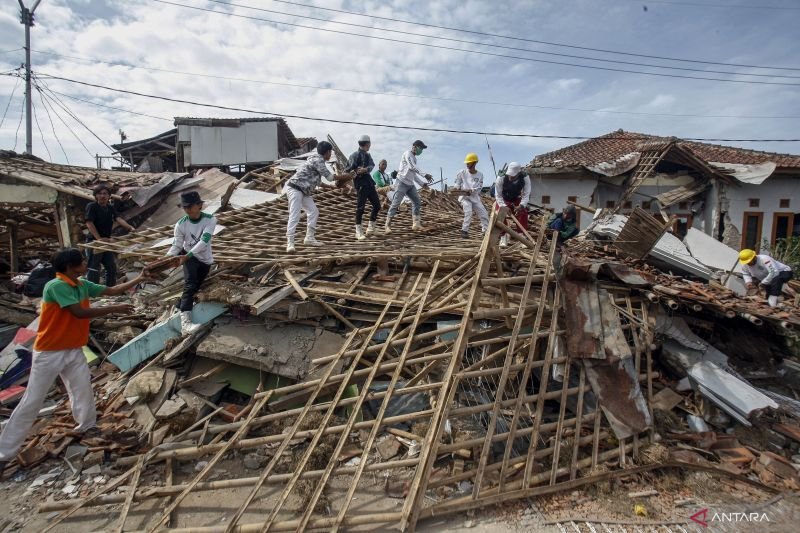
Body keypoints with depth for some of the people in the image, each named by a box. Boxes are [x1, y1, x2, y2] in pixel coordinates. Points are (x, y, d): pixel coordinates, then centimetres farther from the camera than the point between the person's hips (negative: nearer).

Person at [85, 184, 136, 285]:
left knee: (112, 267, 14)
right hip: (94, 241, -7)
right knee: (94, 269, -3)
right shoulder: (91, 206, -10)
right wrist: (99, 238, -27)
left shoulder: (110, 207, 9)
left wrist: (130, 228, -22)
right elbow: (89, 223, -18)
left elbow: (118, 219, -5)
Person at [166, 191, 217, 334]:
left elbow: (203, 241, -29)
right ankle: (185, 323, -35)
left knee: (195, 287, 15)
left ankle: (180, 308, 43)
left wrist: (186, 257, -38)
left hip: (205, 259, 2)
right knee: (190, 285, -23)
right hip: (188, 257, -2)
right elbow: (176, 245, -11)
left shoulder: (210, 220, -20)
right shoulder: (181, 224, -14)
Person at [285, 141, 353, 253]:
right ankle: (290, 243, -16)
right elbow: (329, 176, -15)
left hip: (303, 191, 10)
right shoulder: (318, 160, -15)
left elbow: (318, 182, 19)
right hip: (294, 189, -10)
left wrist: (333, 187, 22)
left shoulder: (317, 160, 15)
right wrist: (345, 176, -3)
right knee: (294, 215, -15)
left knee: (313, 212, 10)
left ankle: (309, 238, 17)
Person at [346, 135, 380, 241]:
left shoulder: (367, 155, 15)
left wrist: (365, 169, -22)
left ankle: (371, 227, 23)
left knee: (377, 205, 10)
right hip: (360, 184, -8)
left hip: (369, 182, 8)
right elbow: (348, 169, -13)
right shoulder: (355, 155, -7)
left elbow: (372, 166, -2)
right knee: (360, 207, -9)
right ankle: (359, 231, -2)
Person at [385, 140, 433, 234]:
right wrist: (425, 175, -28)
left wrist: (422, 183, 16)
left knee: (417, 202, 4)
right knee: (395, 204, -9)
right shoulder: (407, 154, -8)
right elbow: (412, 167, -24)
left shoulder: (414, 158, 19)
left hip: (410, 184, 9)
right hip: (402, 183, -9)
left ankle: (416, 224, 7)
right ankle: (388, 225, -6)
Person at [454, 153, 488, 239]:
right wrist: (458, 188, -11)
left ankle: (486, 231, 14)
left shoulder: (480, 174, 0)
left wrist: (471, 191, -23)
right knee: (468, 212, -24)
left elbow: (479, 187, -7)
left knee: (484, 214, 2)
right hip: (464, 197, -3)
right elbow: (457, 183, 9)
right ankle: (464, 231, -17)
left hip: (475, 197, 3)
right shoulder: (462, 172, -2)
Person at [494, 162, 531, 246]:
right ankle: (503, 237, -7)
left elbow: (526, 194, -27)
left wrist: (521, 206, -45)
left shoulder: (525, 178, -29)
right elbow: (498, 195, -26)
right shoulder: (500, 178, -33)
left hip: (517, 200, 1)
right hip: (503, 200, -1)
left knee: (523, 214, -13)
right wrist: (503, 207, -40)